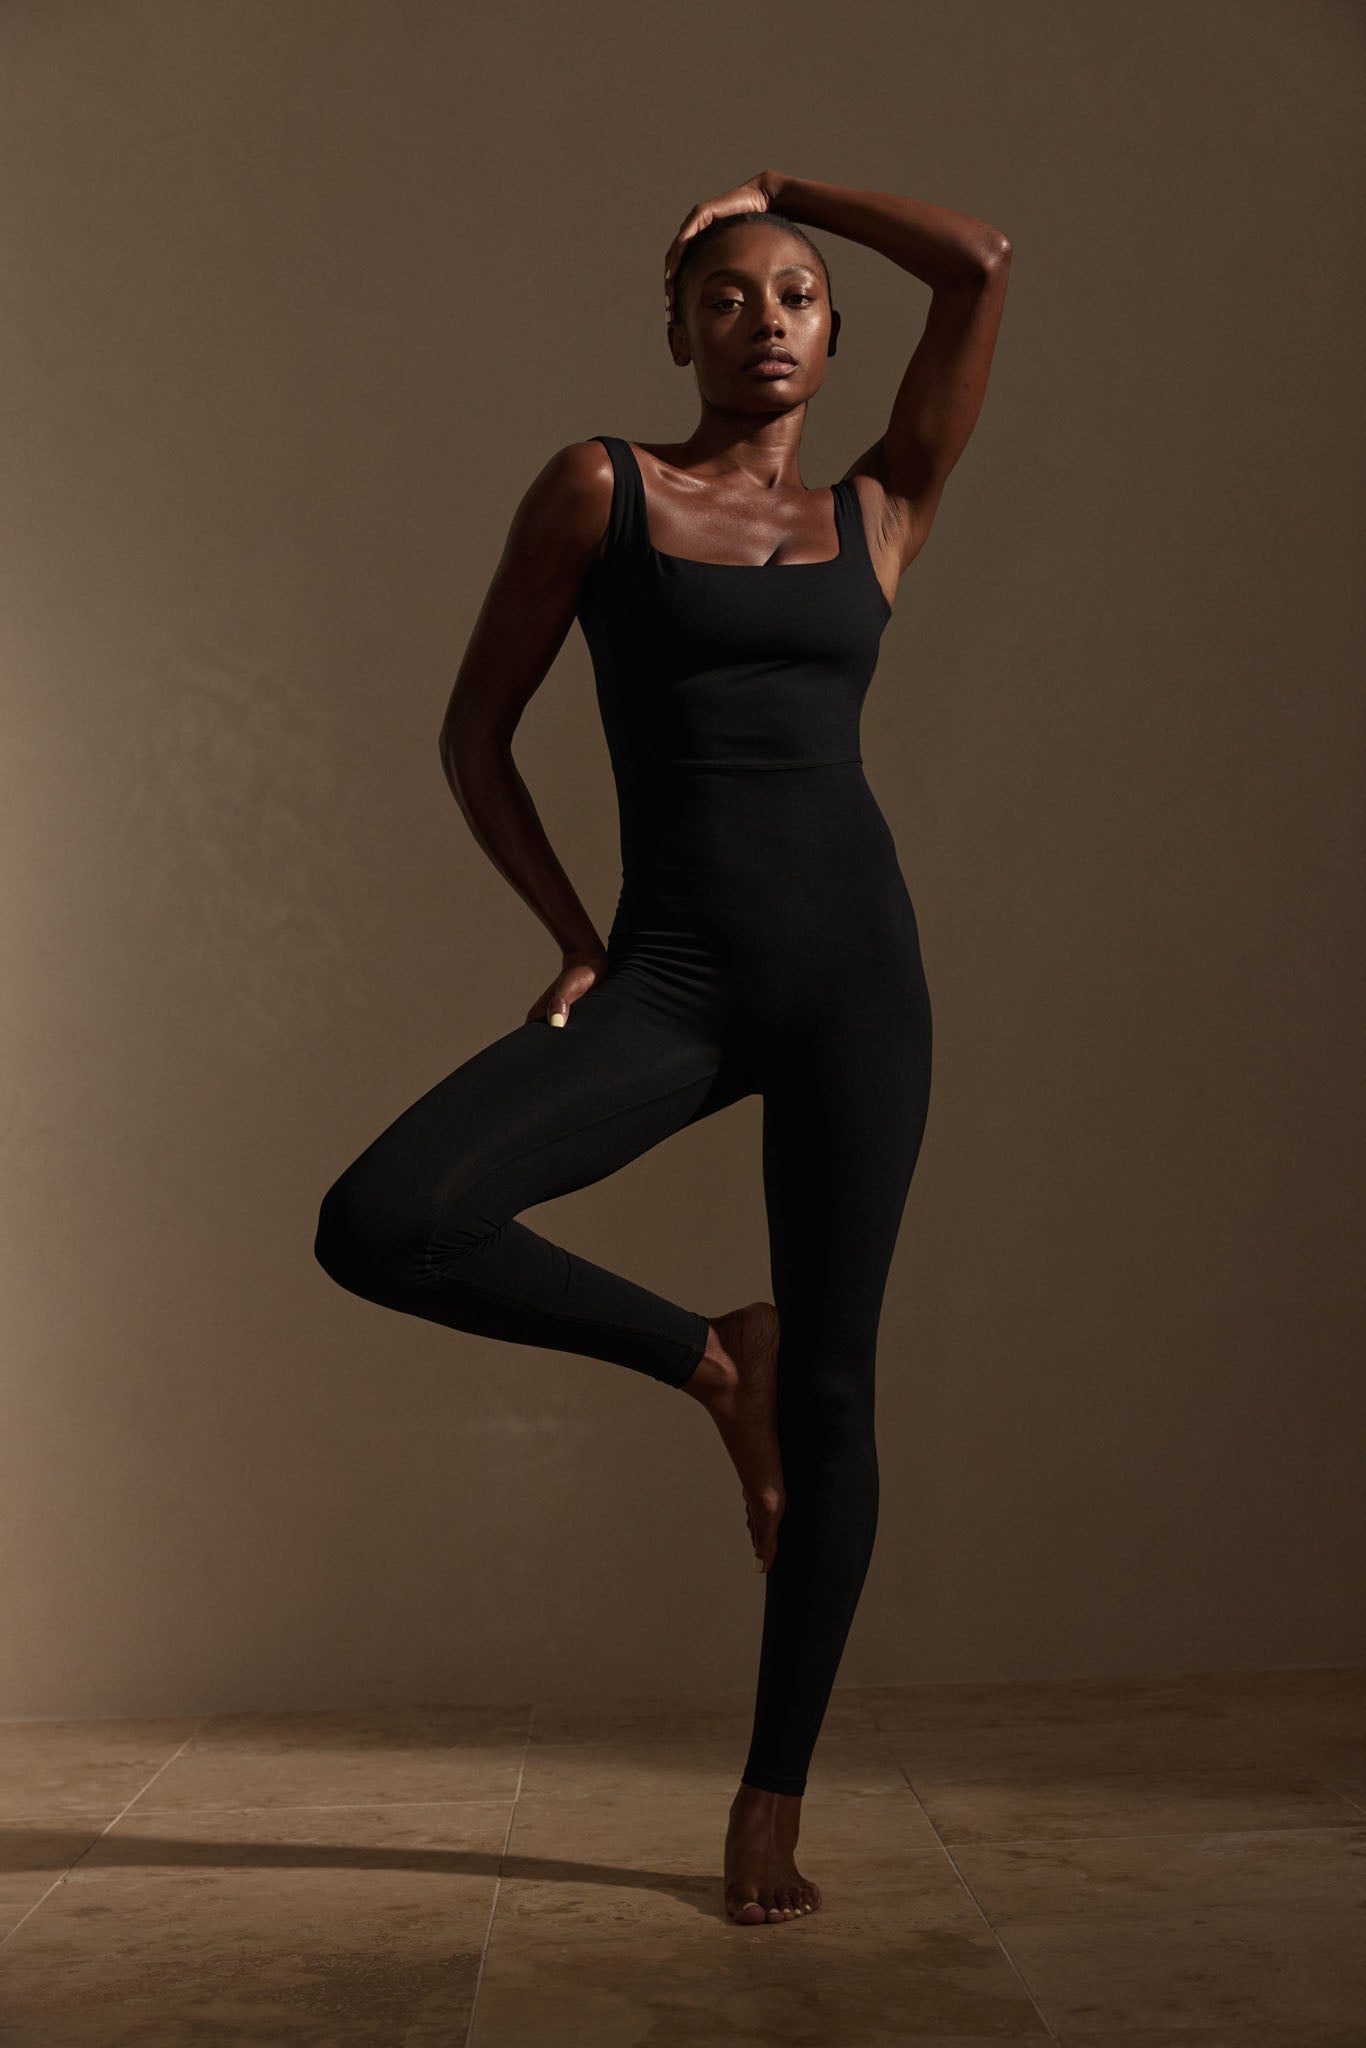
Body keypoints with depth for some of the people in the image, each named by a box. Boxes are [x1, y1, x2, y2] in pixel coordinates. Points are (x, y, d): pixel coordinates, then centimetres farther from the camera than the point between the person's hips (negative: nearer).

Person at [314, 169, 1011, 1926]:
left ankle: (772, 1802, 14)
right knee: (377, 1224, -22)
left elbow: (979, 261, 7)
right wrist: (572, 936, 1)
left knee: (835, 1383, 0)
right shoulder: (600, 488, 8)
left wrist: (781, 186, 20)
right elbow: (474, 731, 10)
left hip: (854, 958, 1)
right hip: (670, 979, -1)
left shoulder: (880, 513, 12)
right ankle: (708, 1361, 2)